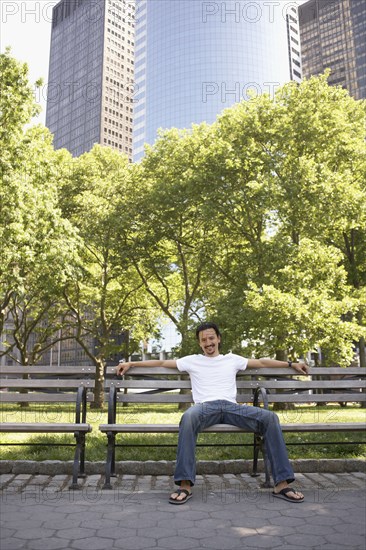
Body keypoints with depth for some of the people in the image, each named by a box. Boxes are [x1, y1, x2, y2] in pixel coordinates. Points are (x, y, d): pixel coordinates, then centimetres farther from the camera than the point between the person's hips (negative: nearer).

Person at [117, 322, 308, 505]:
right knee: (188, 417, -39)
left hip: (231, 406, 2)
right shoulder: (192, 361, 23)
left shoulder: (232, 359, 26)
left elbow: (261, 362, 30)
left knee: (270, 418, -24)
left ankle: (281, 483, -21)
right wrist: (131, 363, 21)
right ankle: (185, 484, -38)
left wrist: (291, 364, 30)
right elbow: (161, 362, 24)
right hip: (205, 407, -2)